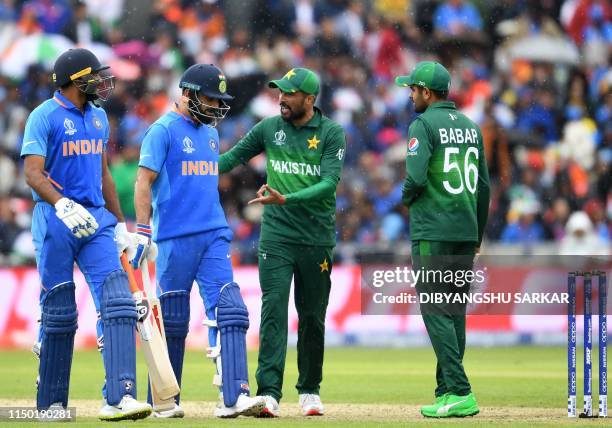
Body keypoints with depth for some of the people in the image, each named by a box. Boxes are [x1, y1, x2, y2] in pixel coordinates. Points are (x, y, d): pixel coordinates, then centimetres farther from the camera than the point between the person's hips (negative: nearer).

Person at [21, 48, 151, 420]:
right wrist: (64, 206, -31)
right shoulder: (45, 117, -6)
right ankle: (51, 404, 13)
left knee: (117, 300, -11)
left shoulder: (99, 118, 15)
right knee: (59, 312, 0)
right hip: (55, 222, -5)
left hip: (96, 220, 5)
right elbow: (33, 173, -15)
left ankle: (119, 397, -18)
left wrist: (120, 223, 20)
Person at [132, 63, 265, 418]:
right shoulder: (164, 130, -4)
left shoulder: (210, 133, 18)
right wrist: (142, 231, -16)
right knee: (172, 321, 0)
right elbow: (144, 182, -9)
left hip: (214, 236, 6)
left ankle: (234, 397, -16)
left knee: (229, 310, -9)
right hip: (175, 239, -6)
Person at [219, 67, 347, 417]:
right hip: (276, 237, 1)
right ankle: (269, 393, -17)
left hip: (317, 240, -1)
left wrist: (286, 199, -27)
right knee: (273, 310, -11)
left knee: (313, 317, 8)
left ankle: (310, 391, 23)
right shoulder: (269, 128, 5)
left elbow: (330, 182, -15)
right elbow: (233, 157, 11)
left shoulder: (331, 133, -3)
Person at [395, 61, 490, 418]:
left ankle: (459, 393, -17)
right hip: (466, 234, 7)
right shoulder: (470, 126, 13)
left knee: (436, 312, -7)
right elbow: (484, 185, 15)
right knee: (456, 312, 12)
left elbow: (415, 178, -19)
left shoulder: (423, 126, -9)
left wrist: (405, 197, 3)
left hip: (433, 233, -7)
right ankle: (447, 391, 14)